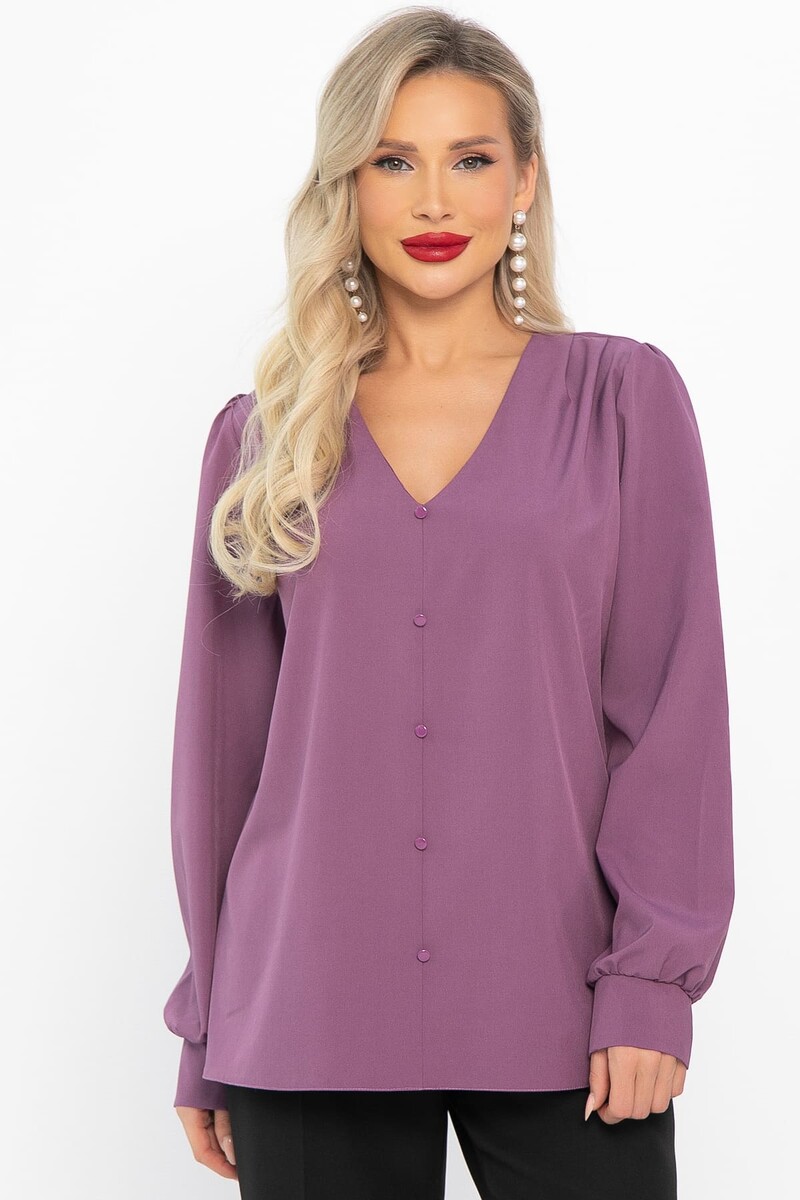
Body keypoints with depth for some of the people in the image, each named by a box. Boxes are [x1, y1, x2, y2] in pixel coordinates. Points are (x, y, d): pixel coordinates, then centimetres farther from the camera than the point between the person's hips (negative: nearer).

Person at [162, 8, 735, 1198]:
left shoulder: (623, 397, 4)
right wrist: (207, 1029, 10)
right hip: (311, 1012, 1)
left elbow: (673, 697, 0)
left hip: (556, 1014, -1)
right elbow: (222, 734, 9)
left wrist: (653, 977, -8)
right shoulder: (264, 433, 7)